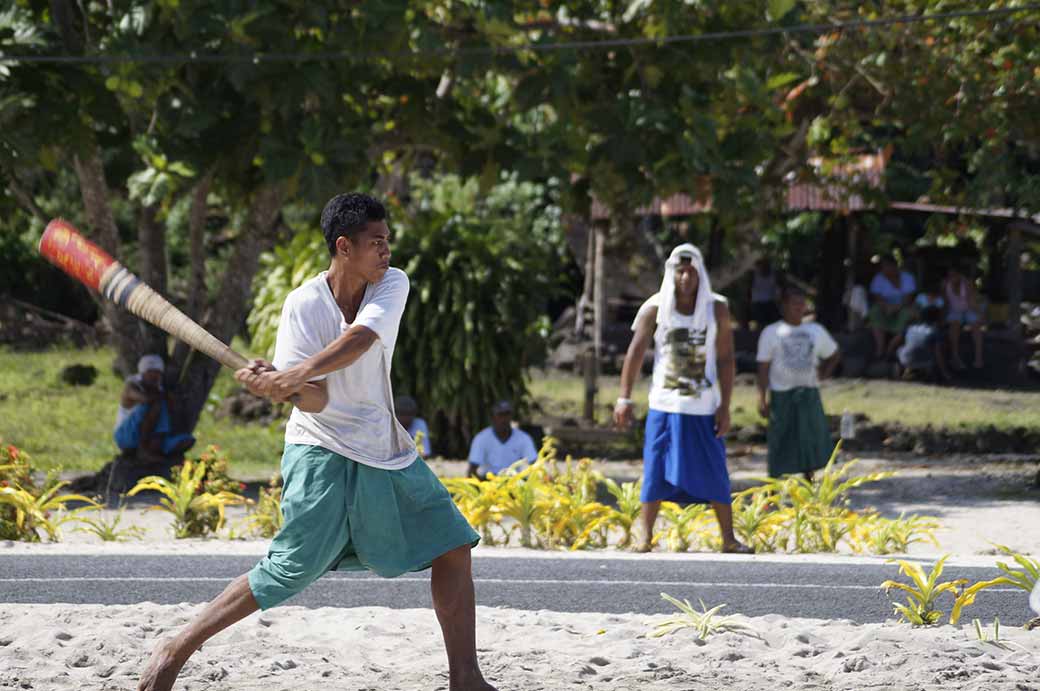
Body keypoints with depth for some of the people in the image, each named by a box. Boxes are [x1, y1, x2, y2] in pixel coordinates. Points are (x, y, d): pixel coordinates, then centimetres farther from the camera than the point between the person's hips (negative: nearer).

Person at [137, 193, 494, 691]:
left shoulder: (392, 286, -7)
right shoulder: (304, 304, -14)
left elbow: (359, 340, -28)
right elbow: (316, 402, -20)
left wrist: (294, 375, -41)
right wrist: (290, 387, -42)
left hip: (387, 453, 5)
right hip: (322, 451, -5)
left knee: (452, 546, 2)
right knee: (290, 571, -11)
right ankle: (174, 650, -1)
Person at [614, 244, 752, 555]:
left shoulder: (717, 309, -1)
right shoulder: (655, 308, -3)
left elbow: (725, 359, 0)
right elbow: (635, 352, -5)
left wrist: (725, 406, -5)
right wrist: (624, 398, -13)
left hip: (704, 409, 0)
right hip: (664, 406, 0)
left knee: (715, 474, 1)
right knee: (656, 474, -1)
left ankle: (728, 539, 8)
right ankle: (646, 538, 6)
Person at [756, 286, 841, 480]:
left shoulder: (816, 331, 8)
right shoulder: (772, 333, -3)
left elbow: (834, 354, 23)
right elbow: (763, 368, -4)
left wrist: (824, 373, 6)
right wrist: (762, 399, -11)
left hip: (809, 394, 4)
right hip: (782, 394, -4)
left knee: (811, 443, 6)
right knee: (780, 446, -1)